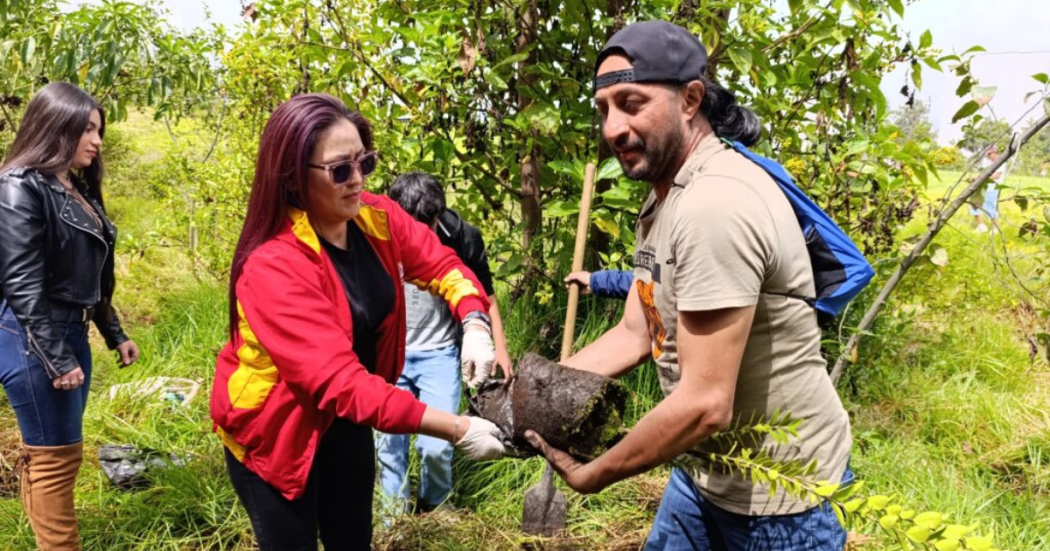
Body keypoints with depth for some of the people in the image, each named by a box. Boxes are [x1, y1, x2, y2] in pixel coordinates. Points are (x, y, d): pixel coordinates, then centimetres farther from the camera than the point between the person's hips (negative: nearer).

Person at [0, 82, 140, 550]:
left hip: (72, 333, 9)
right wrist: (56, 361, -21)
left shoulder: (78, 189, 13)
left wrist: (115, 334, 20)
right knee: (56, 455, -2)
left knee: (45, 450, 16)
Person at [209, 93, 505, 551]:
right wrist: (456, 430, -41)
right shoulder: (273, 265, -32)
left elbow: (441, 265, -4)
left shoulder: (376, 217, -12)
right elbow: (338, 379, -37)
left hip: (344, 417, 6)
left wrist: (474, 325, -28)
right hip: (274, 426, -6)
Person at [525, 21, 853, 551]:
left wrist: (591, 475, -17)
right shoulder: (664, 198, 4)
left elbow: (706, 403, -30)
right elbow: (635, 334, 7)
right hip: (703, 473, 9)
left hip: (780, 496, -9)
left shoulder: (716, 205, -28)